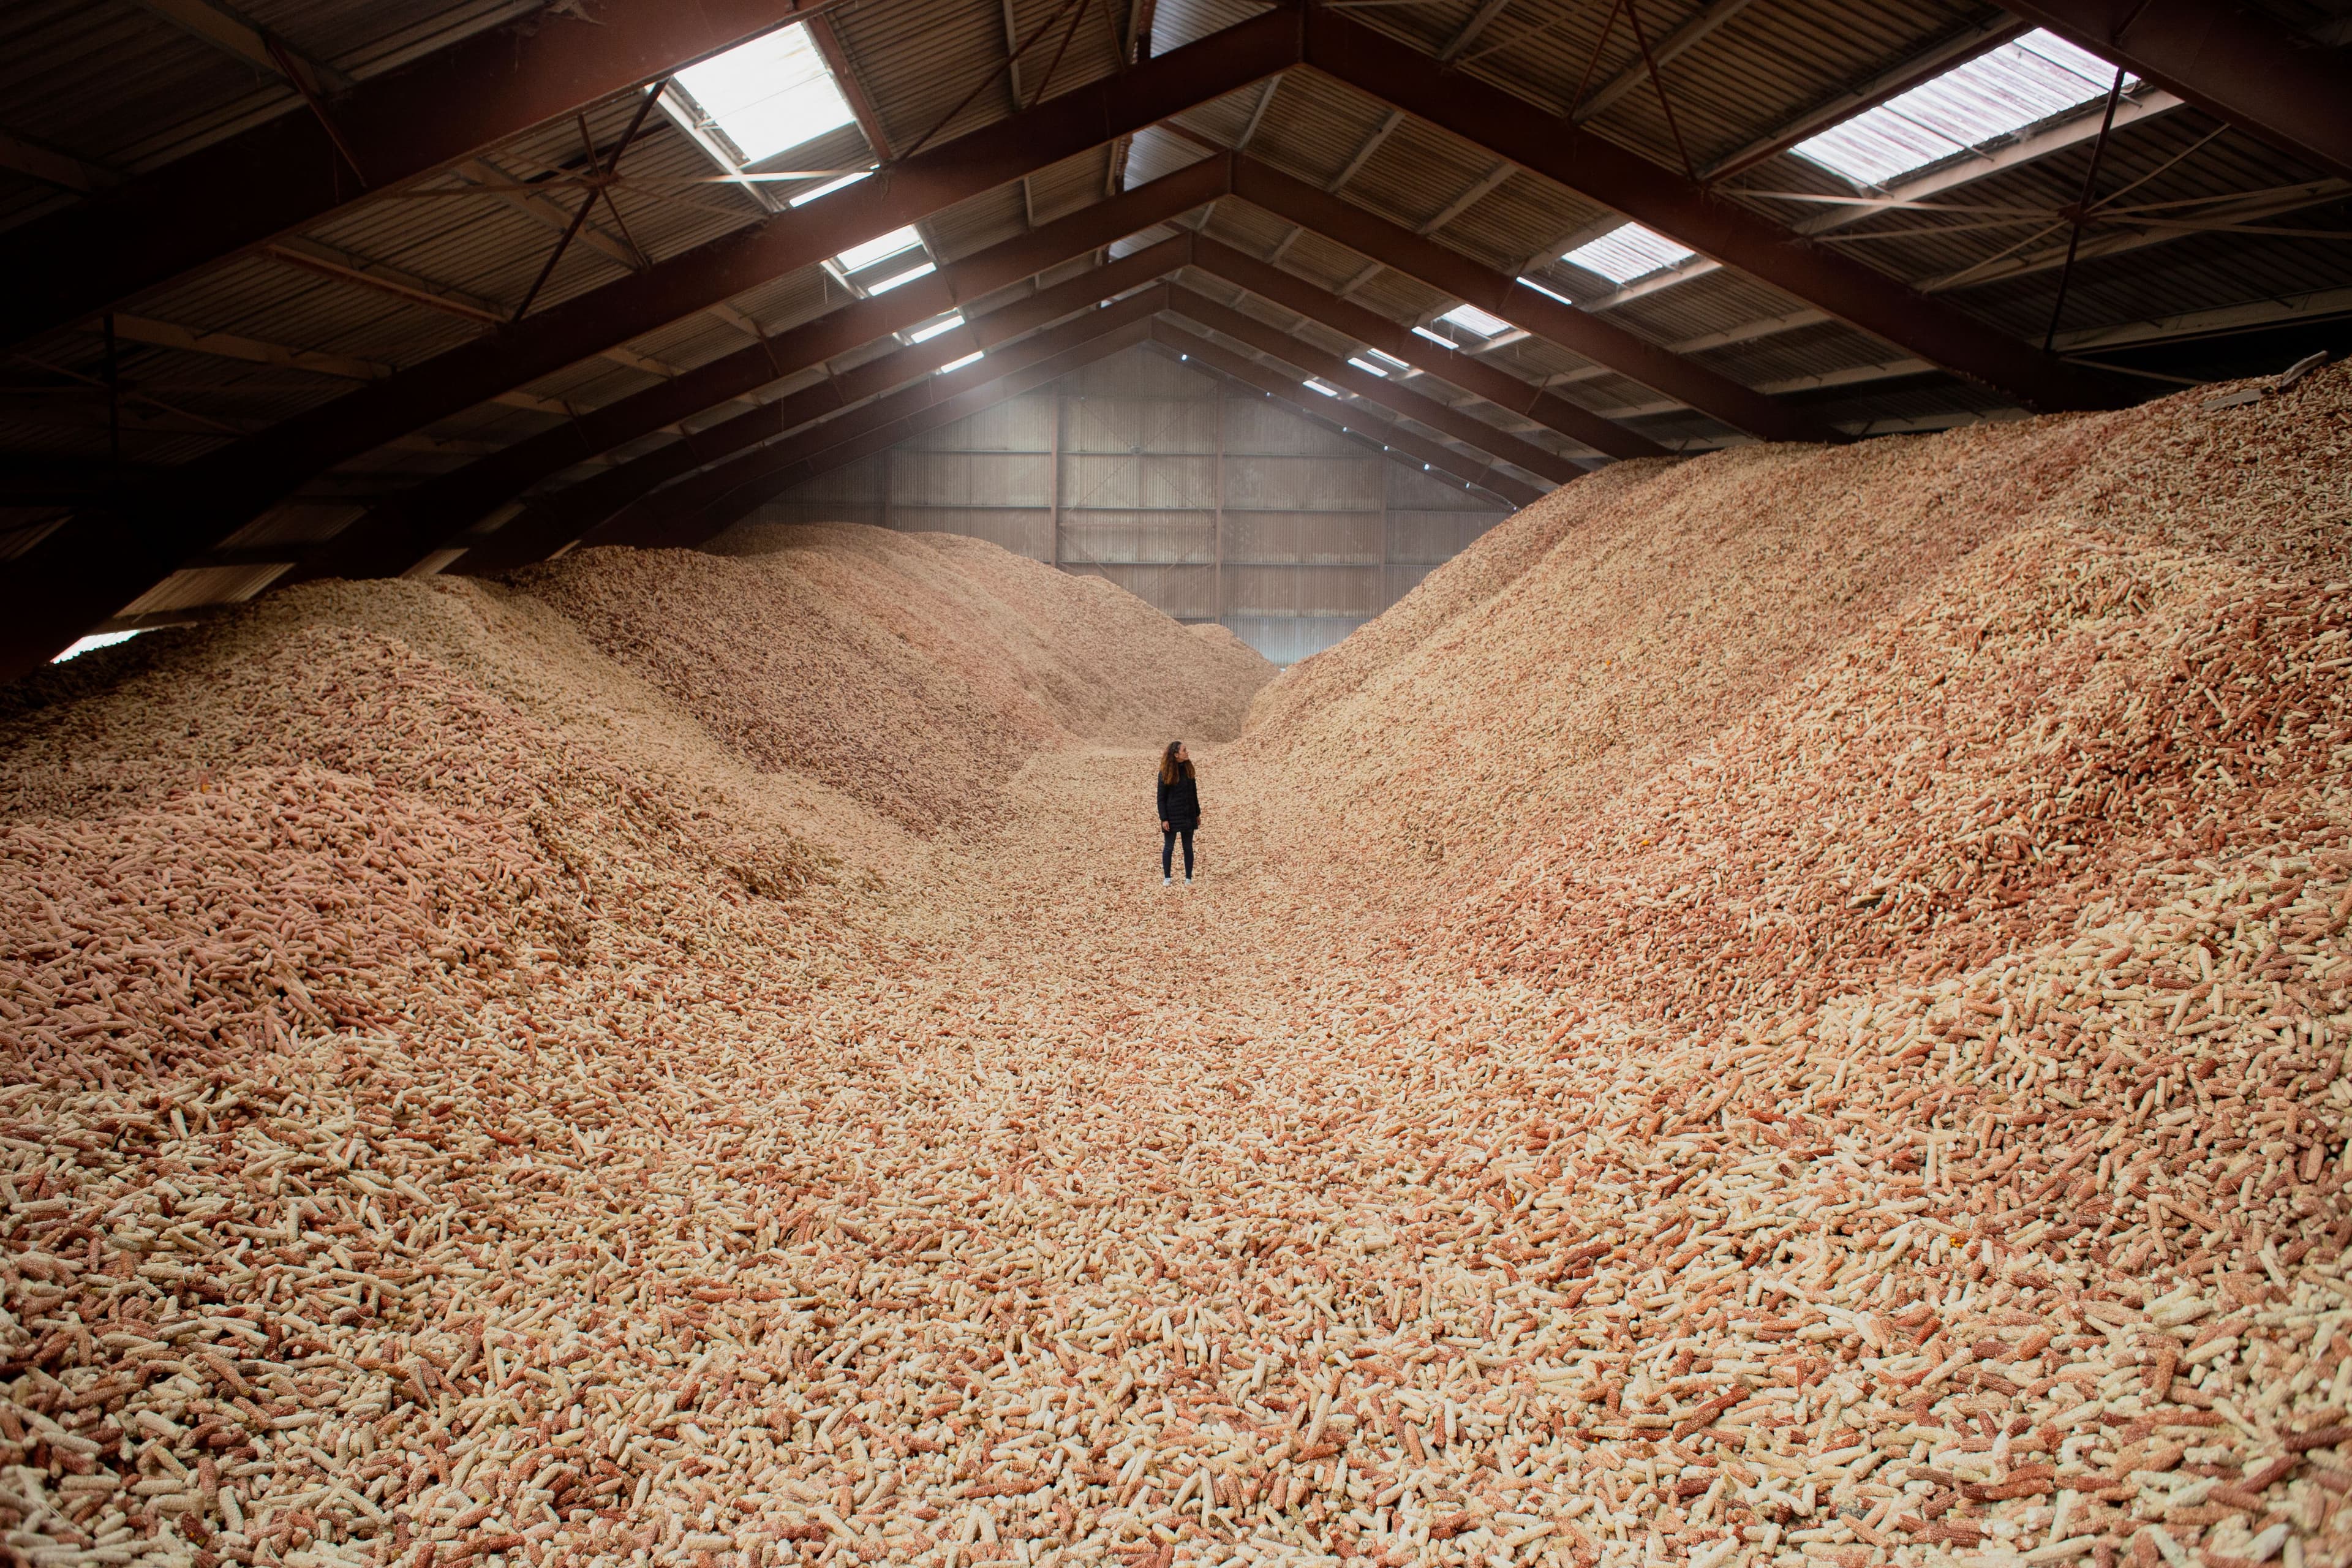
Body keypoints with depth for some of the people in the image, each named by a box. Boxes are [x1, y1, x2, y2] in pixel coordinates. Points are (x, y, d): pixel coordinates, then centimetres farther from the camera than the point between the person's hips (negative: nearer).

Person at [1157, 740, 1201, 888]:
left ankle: (1188, 878, 14)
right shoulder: (1165, 772, -10)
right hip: (1172, 816, -4)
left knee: (1188, 847, 8)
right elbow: (1161, 797, -8)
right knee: (1168, 847, 4)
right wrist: (1164, 819, -13)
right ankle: (1167, 878, 14)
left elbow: (1194, 792, 10)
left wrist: (1197, 813, 10)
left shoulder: (1188, 768, 3)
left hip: (1188, 815, 4)